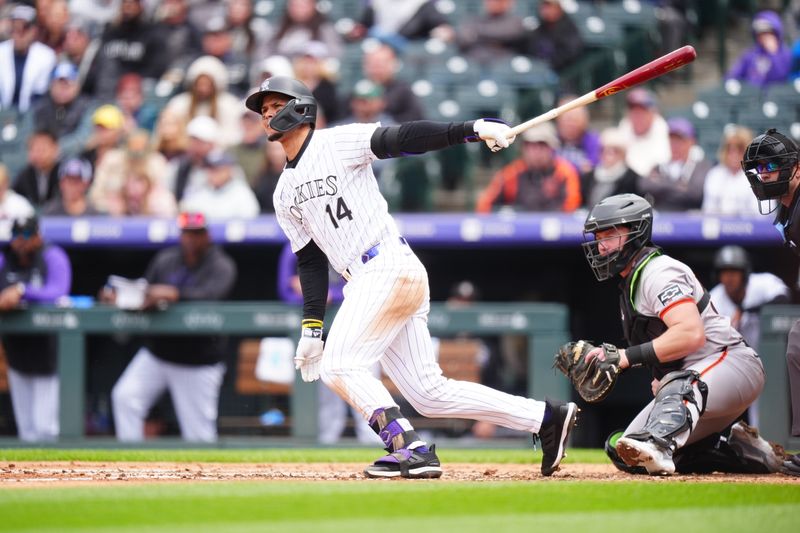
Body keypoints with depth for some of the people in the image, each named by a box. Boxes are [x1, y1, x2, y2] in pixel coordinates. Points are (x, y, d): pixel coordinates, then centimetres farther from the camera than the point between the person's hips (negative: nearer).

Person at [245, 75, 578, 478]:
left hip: (391, 268, -8)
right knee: (429, 393, 3)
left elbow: (403, 139, -14)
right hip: (362, 285, 8)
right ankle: (546, 417, 7)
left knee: (338, 366, -15)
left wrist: (473, 129, -26)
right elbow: (310, 261, 19)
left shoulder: (337, 143, -3)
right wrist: (311, 327, 9)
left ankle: (411, 450, -16)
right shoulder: (285, 195, 19)